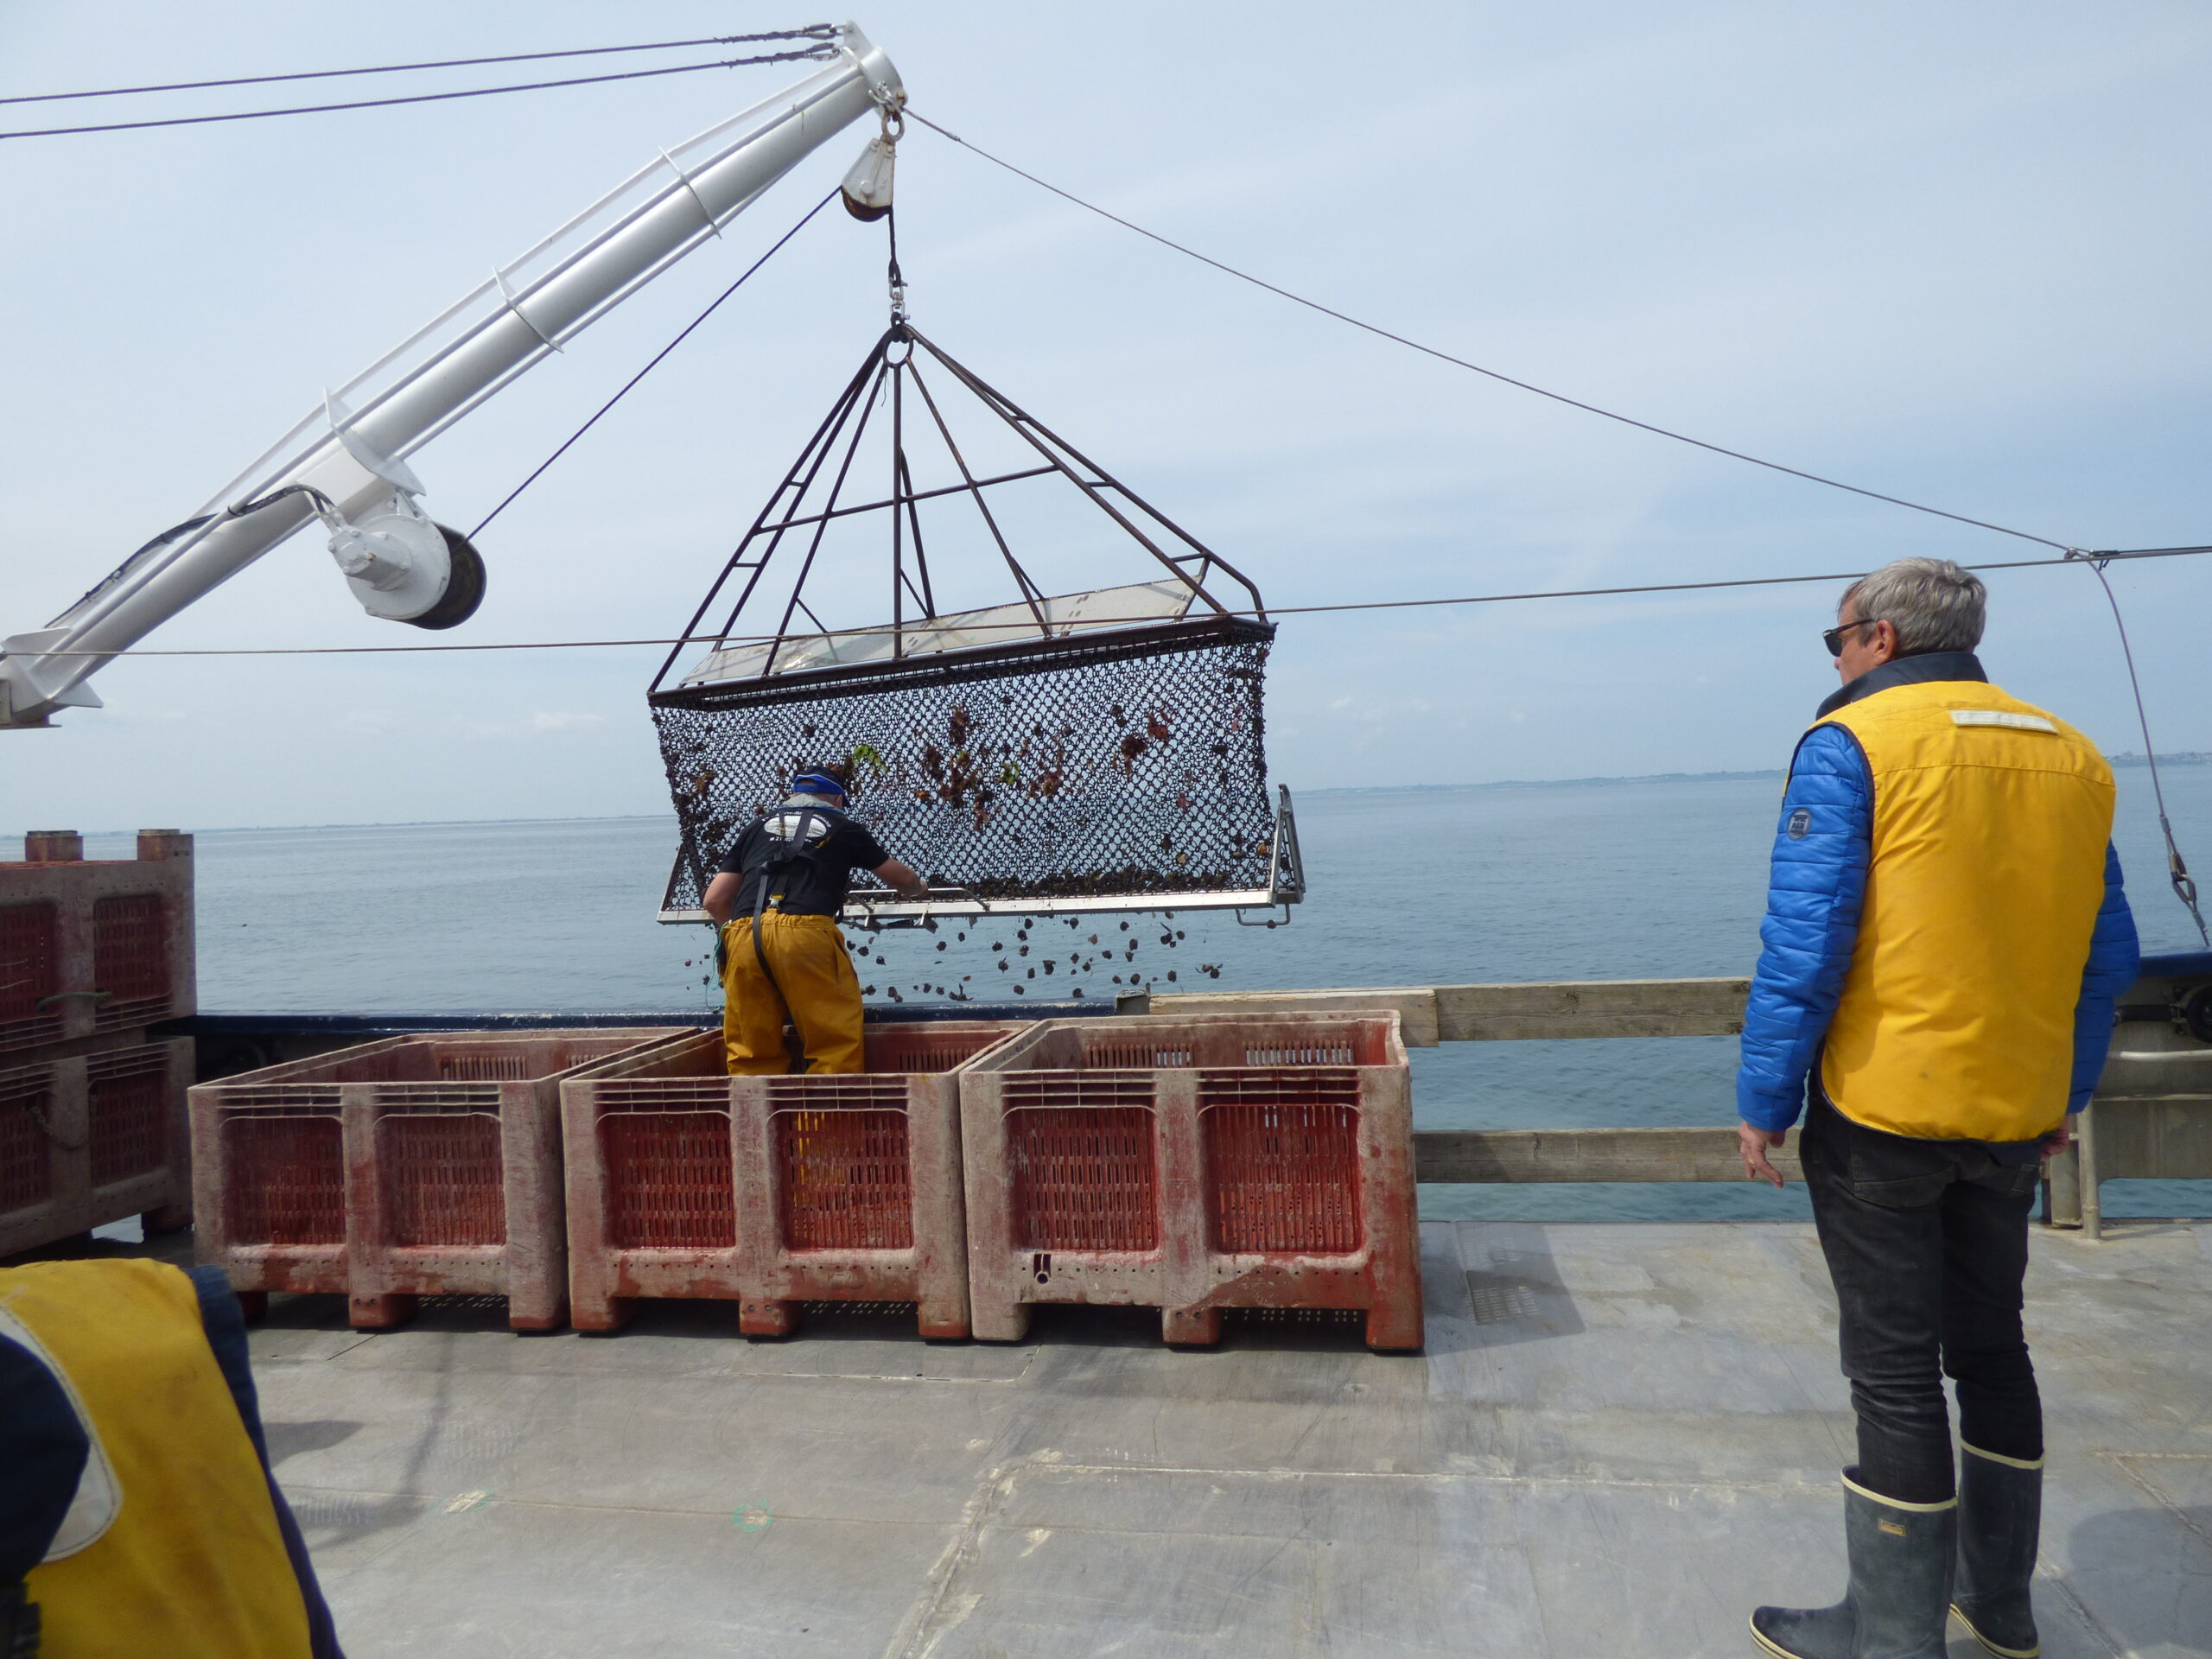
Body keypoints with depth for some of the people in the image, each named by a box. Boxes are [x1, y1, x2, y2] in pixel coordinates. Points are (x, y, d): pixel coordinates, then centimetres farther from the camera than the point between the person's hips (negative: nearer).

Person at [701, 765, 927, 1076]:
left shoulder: (757, 827, 27)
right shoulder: (842, 828, 22)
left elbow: (714, 900, 24)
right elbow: (903, 879, 35)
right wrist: (918, 888, 59)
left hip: (742, 939, 3)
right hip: (805, 933, -3)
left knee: (752, 1055, 10)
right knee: (835, 1043, 2)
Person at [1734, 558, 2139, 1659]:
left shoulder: (1851, 743, -11)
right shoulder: (2072, 756, 8)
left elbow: (1805, 941, -16)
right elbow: (2108, 955, 12)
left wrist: (1765, 1102, -9)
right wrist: (2064, 1094, 21)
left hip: (1882, 1111, -6)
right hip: (2017, 1115, 6)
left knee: (1895, 1371, 4)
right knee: (1991, 1344, 21)